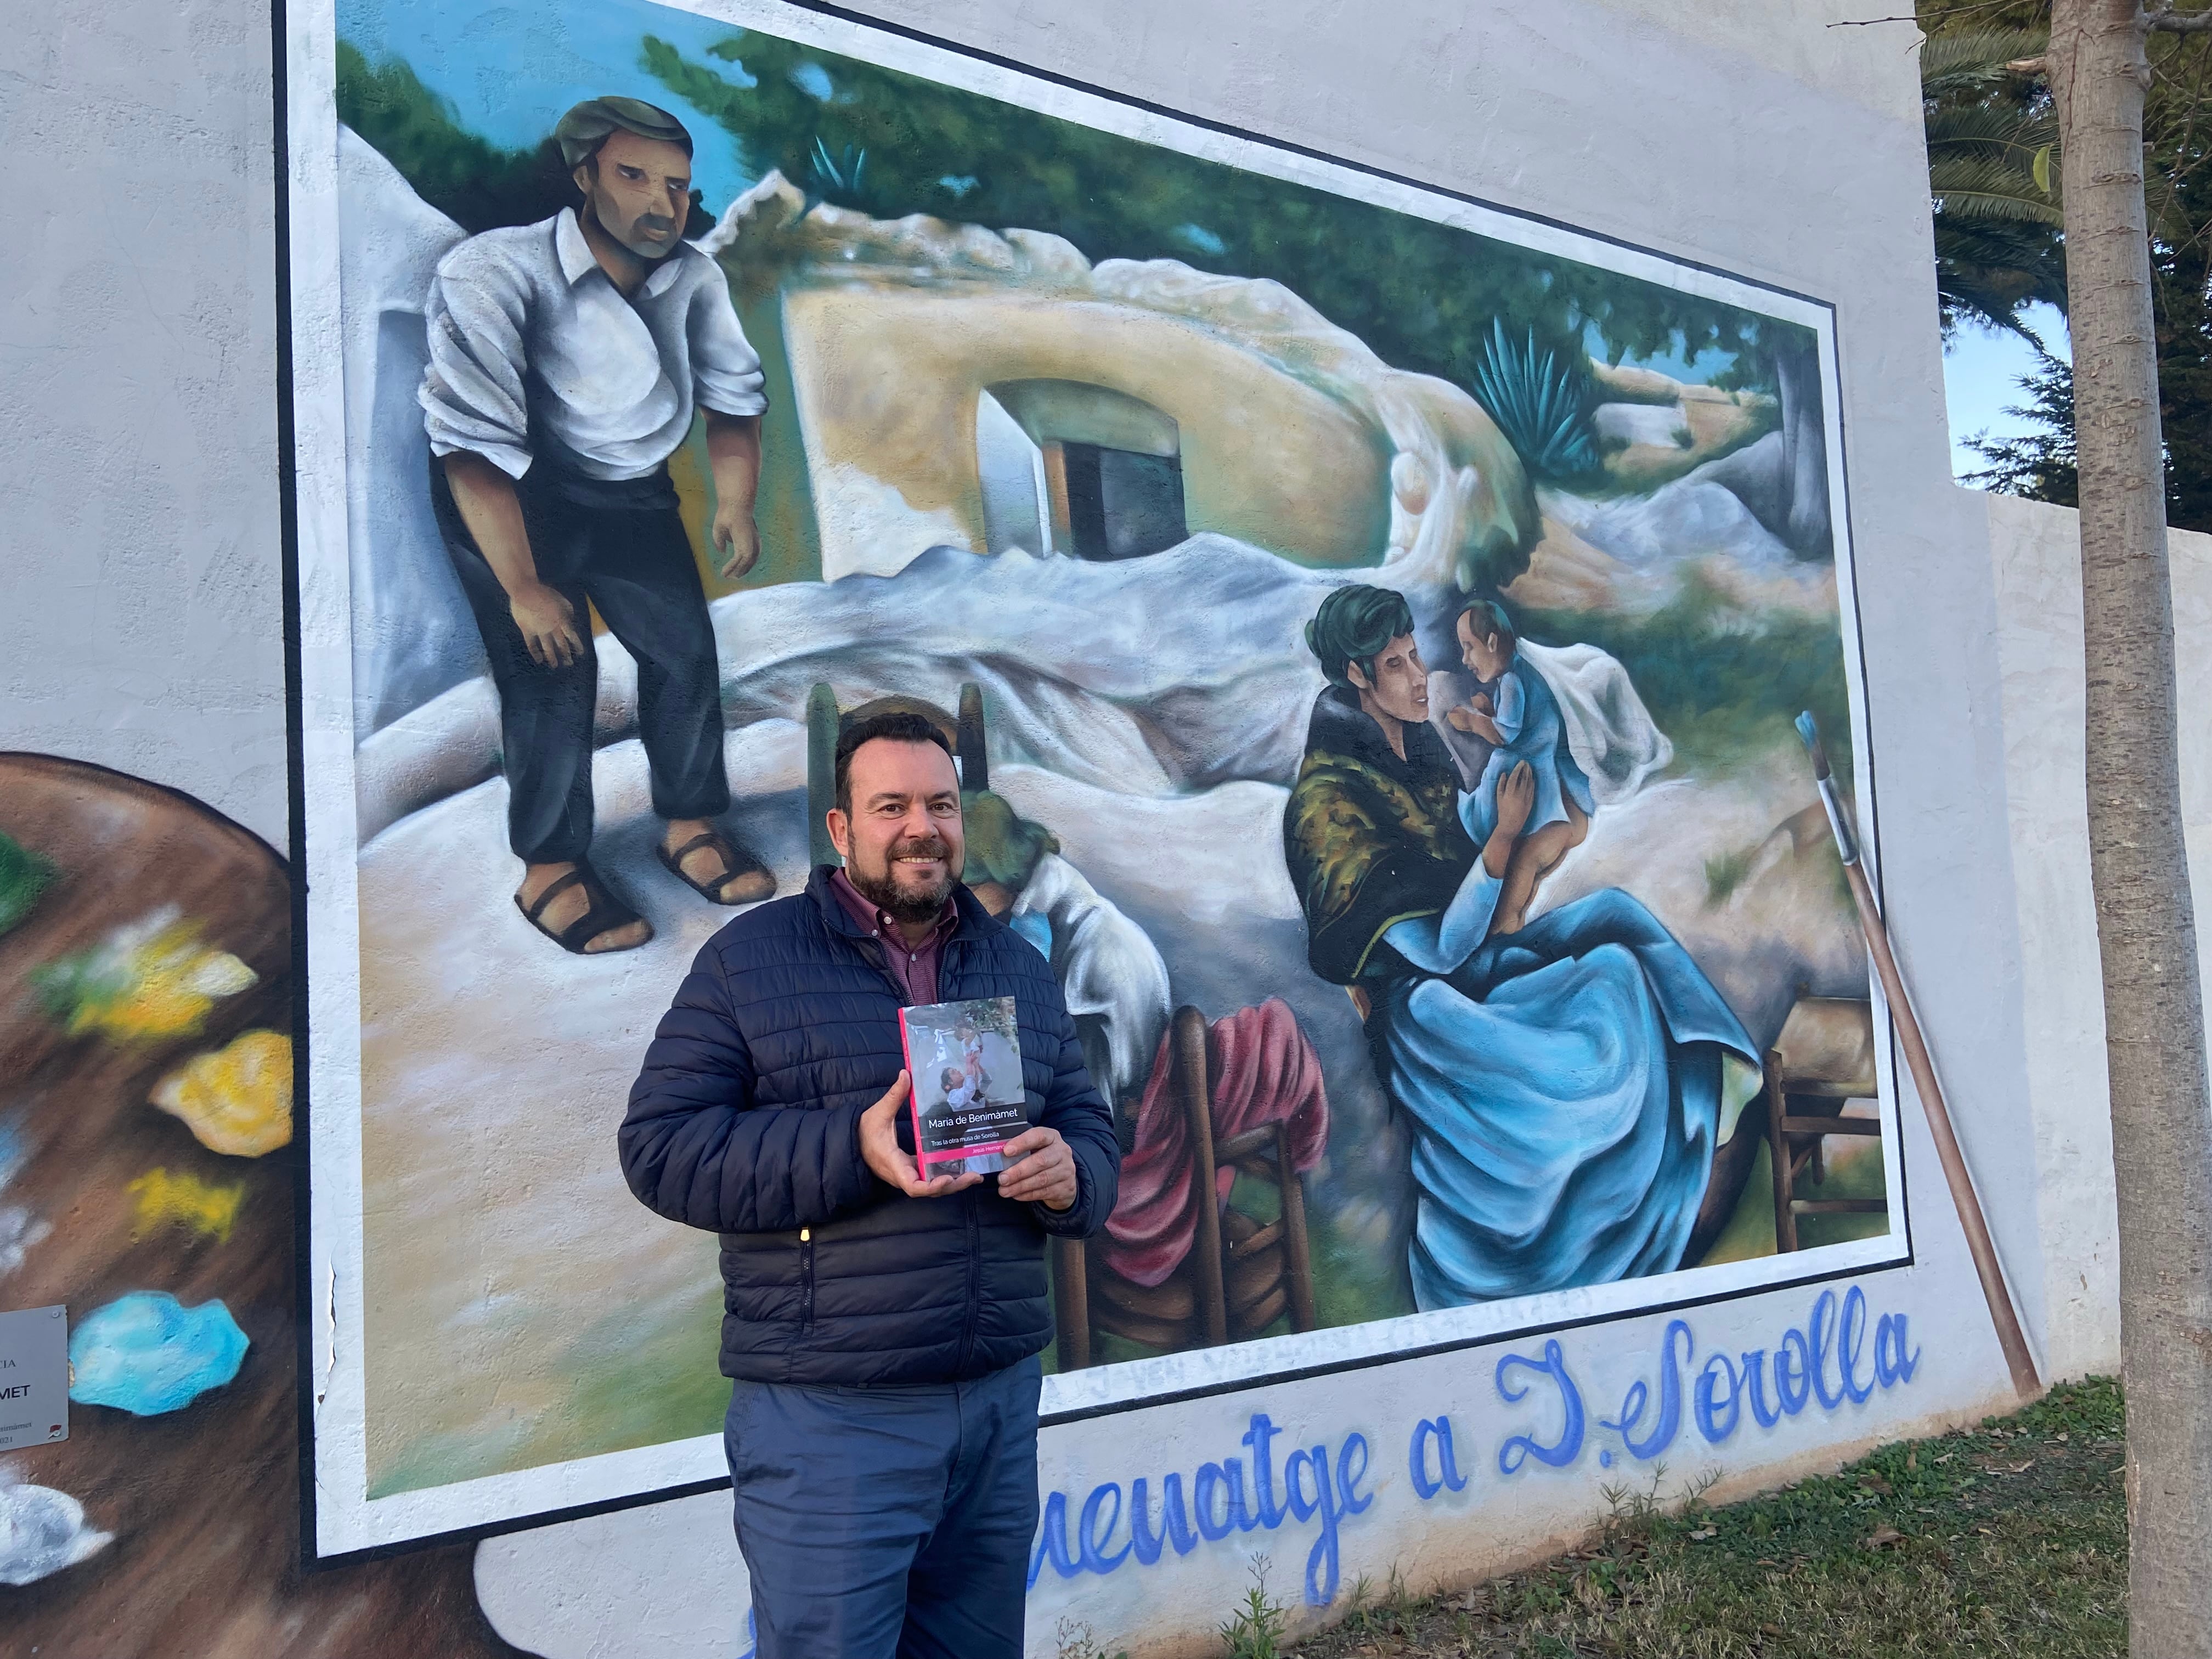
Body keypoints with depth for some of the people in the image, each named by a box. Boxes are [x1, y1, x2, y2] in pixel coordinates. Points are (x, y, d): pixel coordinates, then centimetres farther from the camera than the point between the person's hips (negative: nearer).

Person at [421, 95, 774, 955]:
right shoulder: (491, 274, -29)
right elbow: (475, 443, -31)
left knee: (685, 649, -2)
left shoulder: (693, 277, -12)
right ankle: (549, 869, 2)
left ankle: (690, 826, 16)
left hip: (629, 491, 5)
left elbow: (733, 395, 4)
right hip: (505, 495, -5)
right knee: (552, 672, -13)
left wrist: (735, 504, -6)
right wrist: (523, 588, -28)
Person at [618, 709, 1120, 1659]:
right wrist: (850, 1148, -21)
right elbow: (658, 1146, -8)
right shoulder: (749, 960, -2)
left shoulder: (1020, 970, 13)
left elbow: (1091, 1130, 15)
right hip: (828, 1418, -5)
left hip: (1002, 1401, 5)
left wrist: (1070, 1174, -10)